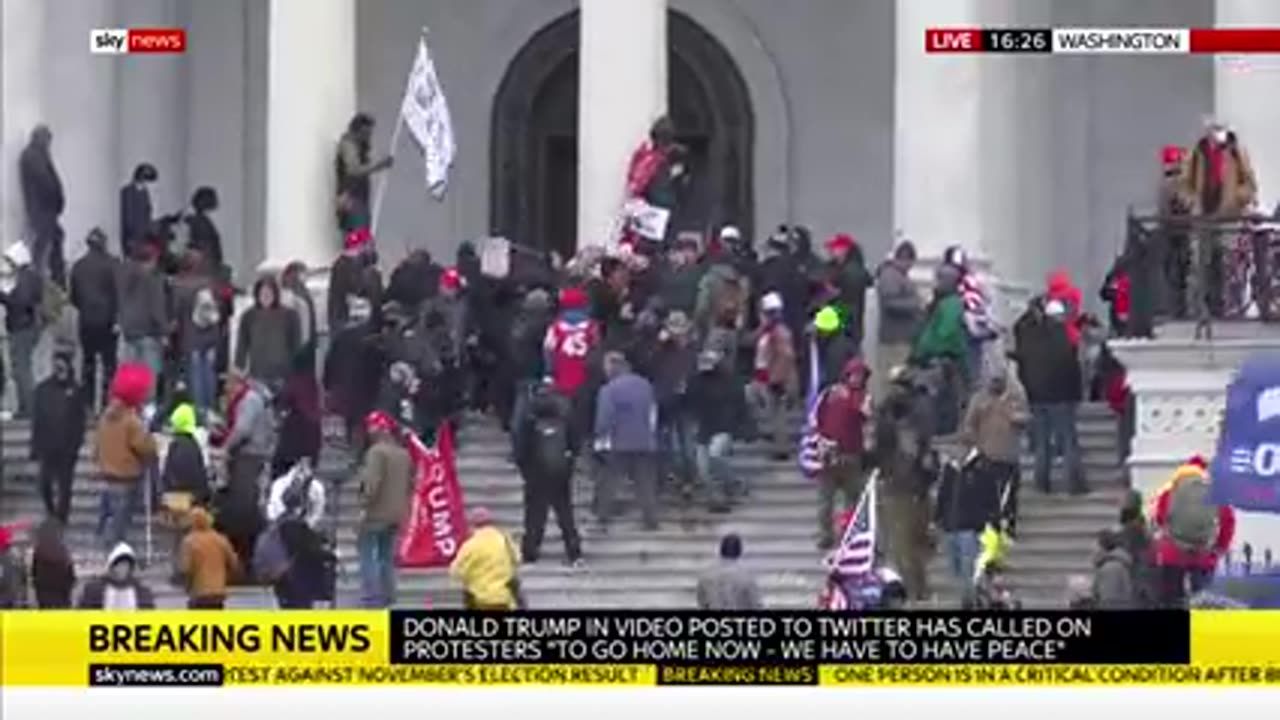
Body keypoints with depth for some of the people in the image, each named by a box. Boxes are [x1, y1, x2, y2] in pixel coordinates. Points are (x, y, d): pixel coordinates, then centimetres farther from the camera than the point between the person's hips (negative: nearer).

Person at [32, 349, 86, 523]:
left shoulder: (74, 390, -4)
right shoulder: (43, 388, 2)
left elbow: (79, 421, -4)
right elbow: (37, 419, 5)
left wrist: (76, 445, -10)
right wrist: (35, 445, 3)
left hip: (66, 449, -2)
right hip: (47, 446, 2)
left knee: (64, 487, 4)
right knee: (45, 485, 5)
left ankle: (60, 520, 13)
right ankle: (52, 515, 28)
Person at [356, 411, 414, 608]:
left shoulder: (376, 452, -14)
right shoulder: (404, 454, 11)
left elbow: (372, 482, -22)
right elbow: (411, 484, 16)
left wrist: (365, 505, -16)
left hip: (375, 513, -8)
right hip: (396, 516, 8)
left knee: (368, 556, -4)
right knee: (387, 557, 16)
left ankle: (371, 598, -10)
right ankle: (387, 597, 18)